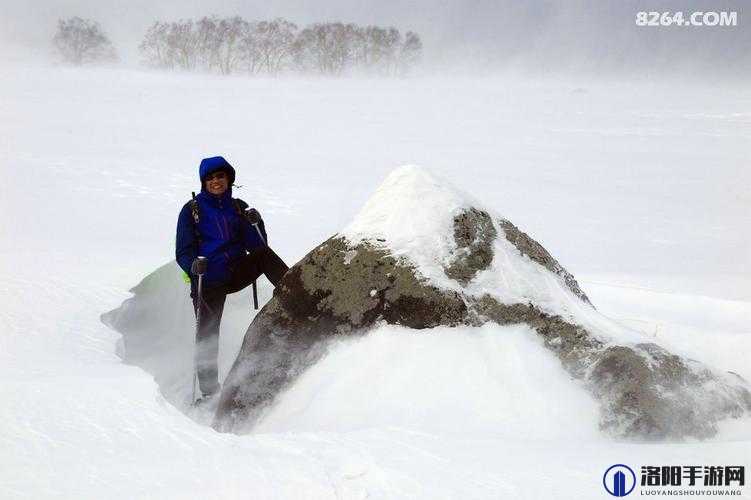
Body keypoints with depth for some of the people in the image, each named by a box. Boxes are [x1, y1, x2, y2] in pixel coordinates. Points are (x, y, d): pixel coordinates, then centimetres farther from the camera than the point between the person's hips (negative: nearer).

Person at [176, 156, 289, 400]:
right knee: (207, 334, -9)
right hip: (208, 280, -2)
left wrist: (255, 224, -13)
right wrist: (194, 266, -19)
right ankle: (208, 389, -2)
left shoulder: (238, 208, 13)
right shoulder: (192, 210, 6)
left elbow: (257, 246, 7)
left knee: (264, 255, -25)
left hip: (238, 272, 2)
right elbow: (183, 252, 2)